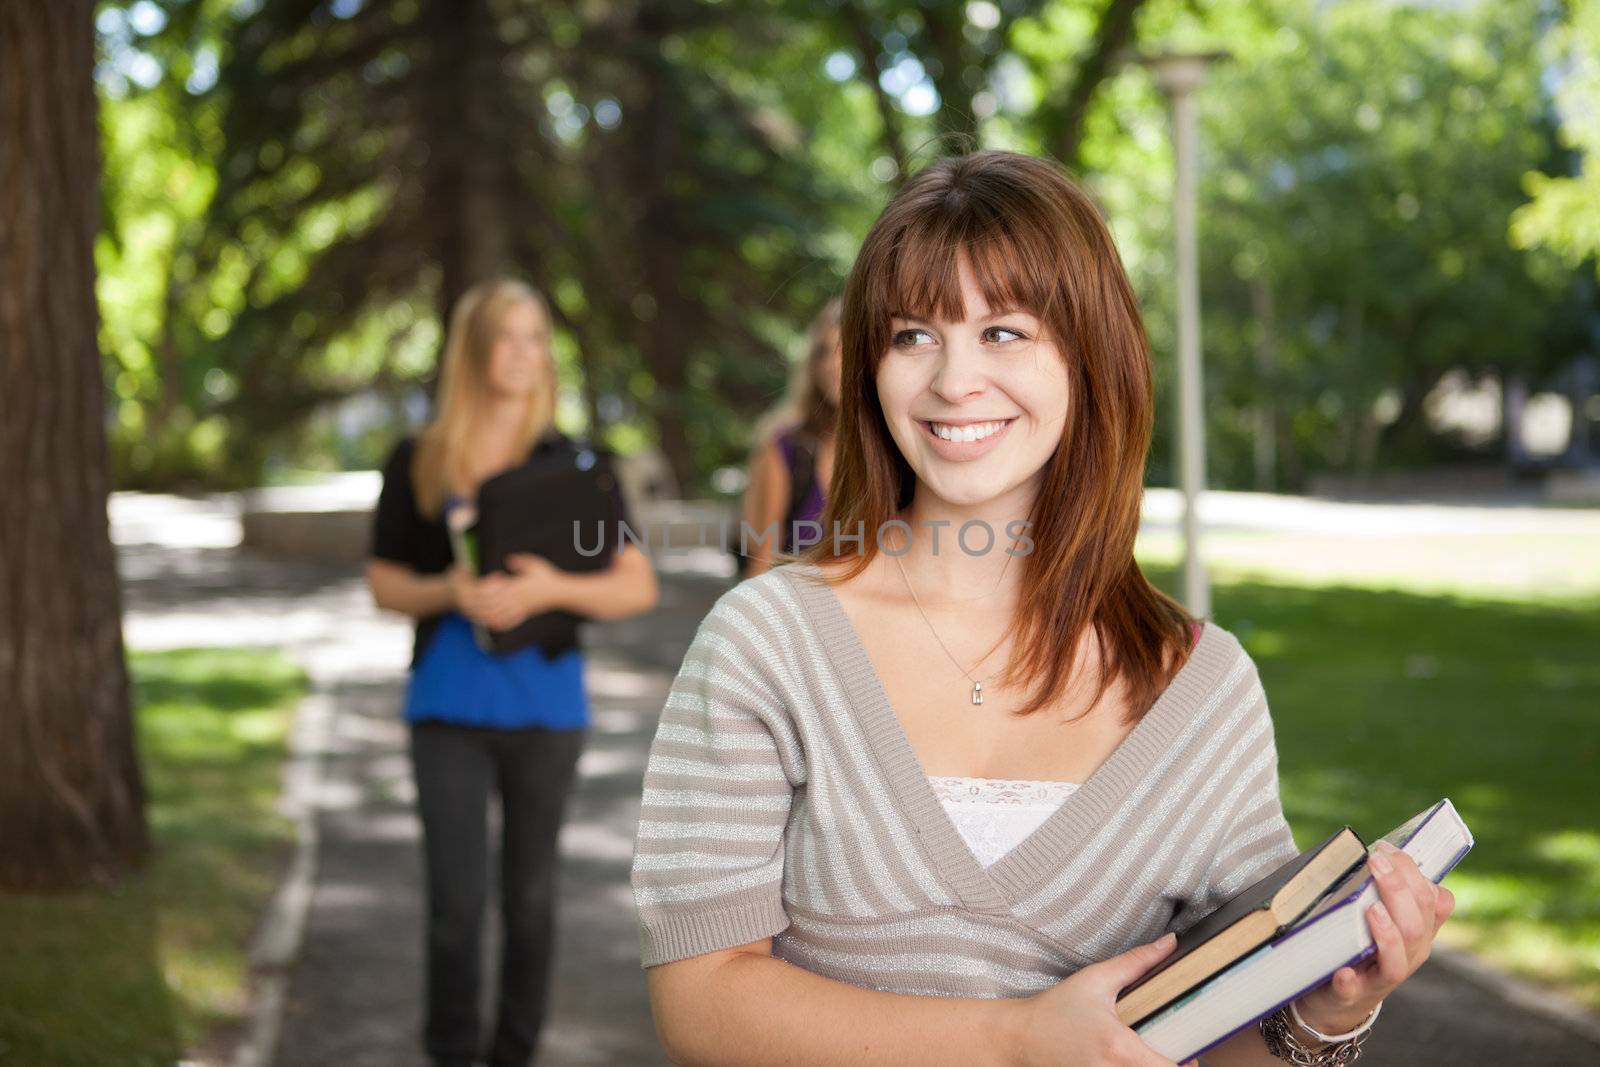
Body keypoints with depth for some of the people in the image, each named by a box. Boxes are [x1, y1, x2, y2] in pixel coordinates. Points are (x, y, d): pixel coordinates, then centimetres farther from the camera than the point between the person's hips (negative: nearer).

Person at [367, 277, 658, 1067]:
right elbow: (383, 584, 7)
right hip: (449, 708, 0)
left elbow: (638, 587, -1)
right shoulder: (417, 464, 3)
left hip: (545, 707, 0)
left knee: (529, 897, 9)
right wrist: (451, 592, -14)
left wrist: (549, 589, -19)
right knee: (455, 901, -3)